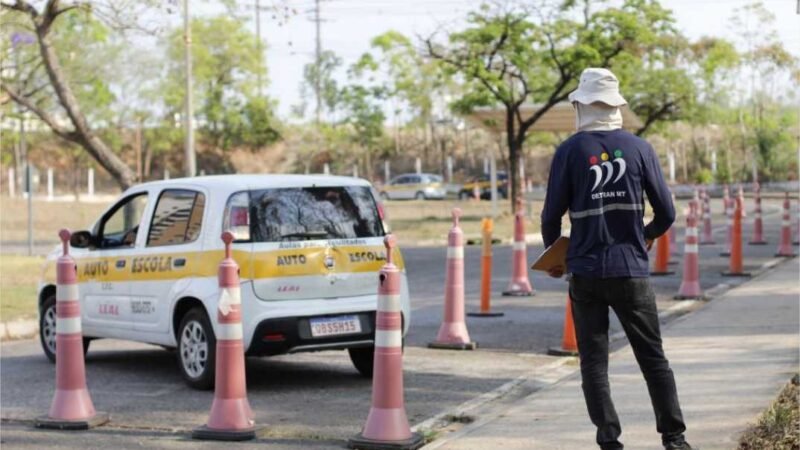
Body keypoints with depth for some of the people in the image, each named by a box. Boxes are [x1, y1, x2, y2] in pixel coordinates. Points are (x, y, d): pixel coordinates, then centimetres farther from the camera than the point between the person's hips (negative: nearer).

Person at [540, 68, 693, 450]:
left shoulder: (570, 151, -3)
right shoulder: (639, 148, 1)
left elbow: (552, 215, -2)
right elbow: (666, 213, 2)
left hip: (585, 271, -1)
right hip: (631, 271, 1)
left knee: (594, 360, 7)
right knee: (652, 356, 10)